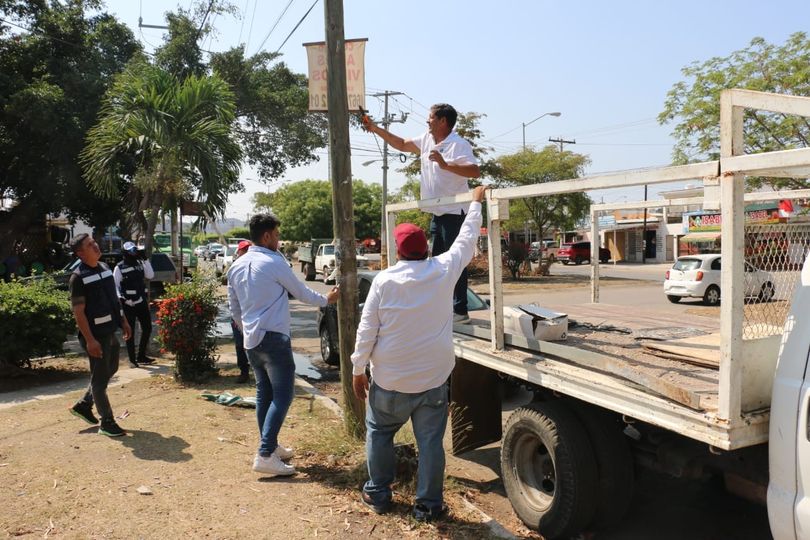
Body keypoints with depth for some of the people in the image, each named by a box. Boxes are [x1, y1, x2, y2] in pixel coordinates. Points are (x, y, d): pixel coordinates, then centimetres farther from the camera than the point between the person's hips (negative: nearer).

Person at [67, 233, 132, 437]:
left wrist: (123, 321, 14)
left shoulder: (104, 267, 9)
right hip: (96, 335, -8)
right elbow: (78, 312, -18)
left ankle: (83, 405, 37)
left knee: (110, 370, 21)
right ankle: (107, 423, 12)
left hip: (110, 331, 8)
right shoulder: (78, 277, -15)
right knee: (100, 378, 2)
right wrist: (89, 340, -21)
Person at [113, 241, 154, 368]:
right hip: (128, 304, -6)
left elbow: (150, 275, 3)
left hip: (142, 301, 6)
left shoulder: (140, 263, 9)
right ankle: (132, 359, 10)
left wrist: (145, 260, -2)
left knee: (147, 328, 10)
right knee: (130, 332, 2)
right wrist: (120, 298, -20)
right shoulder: (119, 267, -6)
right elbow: (114, 285, -7)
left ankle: (141, 356, 23)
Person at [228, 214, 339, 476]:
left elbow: (234, 307, 17)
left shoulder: (237, 266, 9)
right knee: (282, 395, -5)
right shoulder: (274, 262, -12)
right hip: (274, 338, -8)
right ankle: (265, 455, -11)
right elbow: (301, 292, 0)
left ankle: (271, 447, 25)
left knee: (264, 393, 16)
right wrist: (326, 300, 17)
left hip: (251, 340, 8)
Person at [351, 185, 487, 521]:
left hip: (390, 379, 0)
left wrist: (358, 370, 2)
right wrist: (476, 203, 24)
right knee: (430, 441, 9)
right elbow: (466, 240, 10)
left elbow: (367, 330, -8)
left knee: (379, 433, 20)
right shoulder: (444, 270, -6)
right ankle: (428, 504, 17)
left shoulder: (384, 280, -10)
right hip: (432, 377, 1)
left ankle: (378, 493, 29)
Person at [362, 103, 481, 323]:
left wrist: (445, 165, -32)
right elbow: (402, 144, 24)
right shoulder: (427, 139, 11)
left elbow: (475, 171, -25)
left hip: (454, 212, -9)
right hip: (437, 212, 9)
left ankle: (460, 310, -1)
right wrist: (376, 129, 20)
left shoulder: (459, 145, -14)